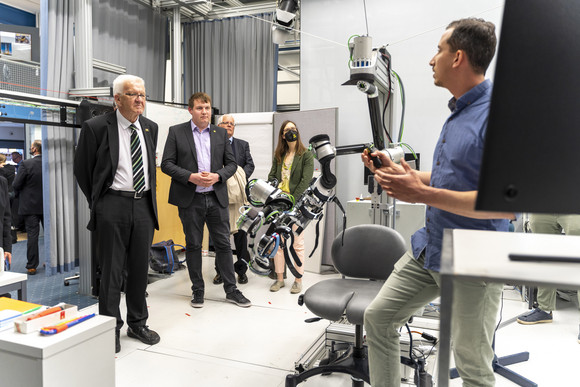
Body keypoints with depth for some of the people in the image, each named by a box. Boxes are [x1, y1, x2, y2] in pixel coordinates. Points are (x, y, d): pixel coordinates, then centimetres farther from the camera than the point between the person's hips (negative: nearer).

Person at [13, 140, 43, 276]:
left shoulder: (26, 164, -14)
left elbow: (16, 184, -11)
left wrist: (18, 194, 9)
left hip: (30, 205, -3)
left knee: (32, 235, 2)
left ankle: (32, 266, 7)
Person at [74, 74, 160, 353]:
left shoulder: (150, 127, 9)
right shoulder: (96, 127, -6)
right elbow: (81, 168, 2)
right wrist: (97, 202, 4)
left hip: (143, 205, 5)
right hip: (112, 206, -4)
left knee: (140, 268, 13)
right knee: (111, 270, 3)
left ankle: (138, 323, 28)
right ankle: (110, 328, 19)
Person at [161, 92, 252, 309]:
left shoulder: (221, 133, 10)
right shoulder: (176, 132, 3)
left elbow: (231, 163, 9)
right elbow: (167, 164, -2)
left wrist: (217, 176, -10)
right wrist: (190, 177, -16)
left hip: (216, 197, 2)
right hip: (190, 199, -2)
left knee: (223, 244, 5)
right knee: (193, 245, 8)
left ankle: (231, 290, 16)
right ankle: (197, 290, 21)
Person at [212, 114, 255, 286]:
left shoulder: (243, 145, 16)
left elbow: (250, 164, 7)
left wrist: (242, 175, -12)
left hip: (238, 195, 2)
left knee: (241, 232, 4)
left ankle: (241, 269, 14)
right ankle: (221, 270, 16)